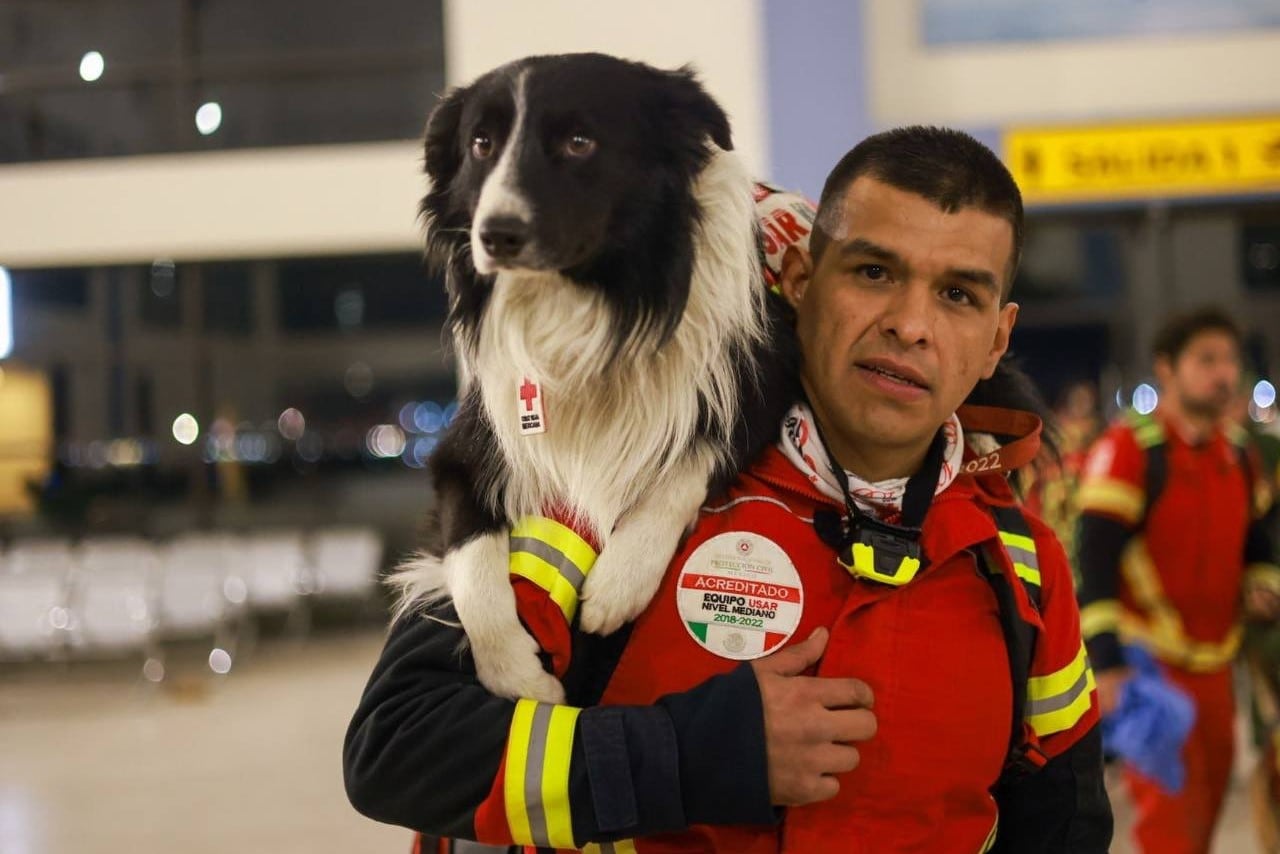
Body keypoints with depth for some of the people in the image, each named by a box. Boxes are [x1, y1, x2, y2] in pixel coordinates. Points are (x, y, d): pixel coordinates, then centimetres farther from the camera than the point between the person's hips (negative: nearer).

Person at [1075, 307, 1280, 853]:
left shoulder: (1236, 457, 8)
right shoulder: (1128, 449, -14)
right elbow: (1094, 563, -19)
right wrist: (1106, 665, -25)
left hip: (1214, 663, 7)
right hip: (1146, 661, -7)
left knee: (1208, 799, 15)